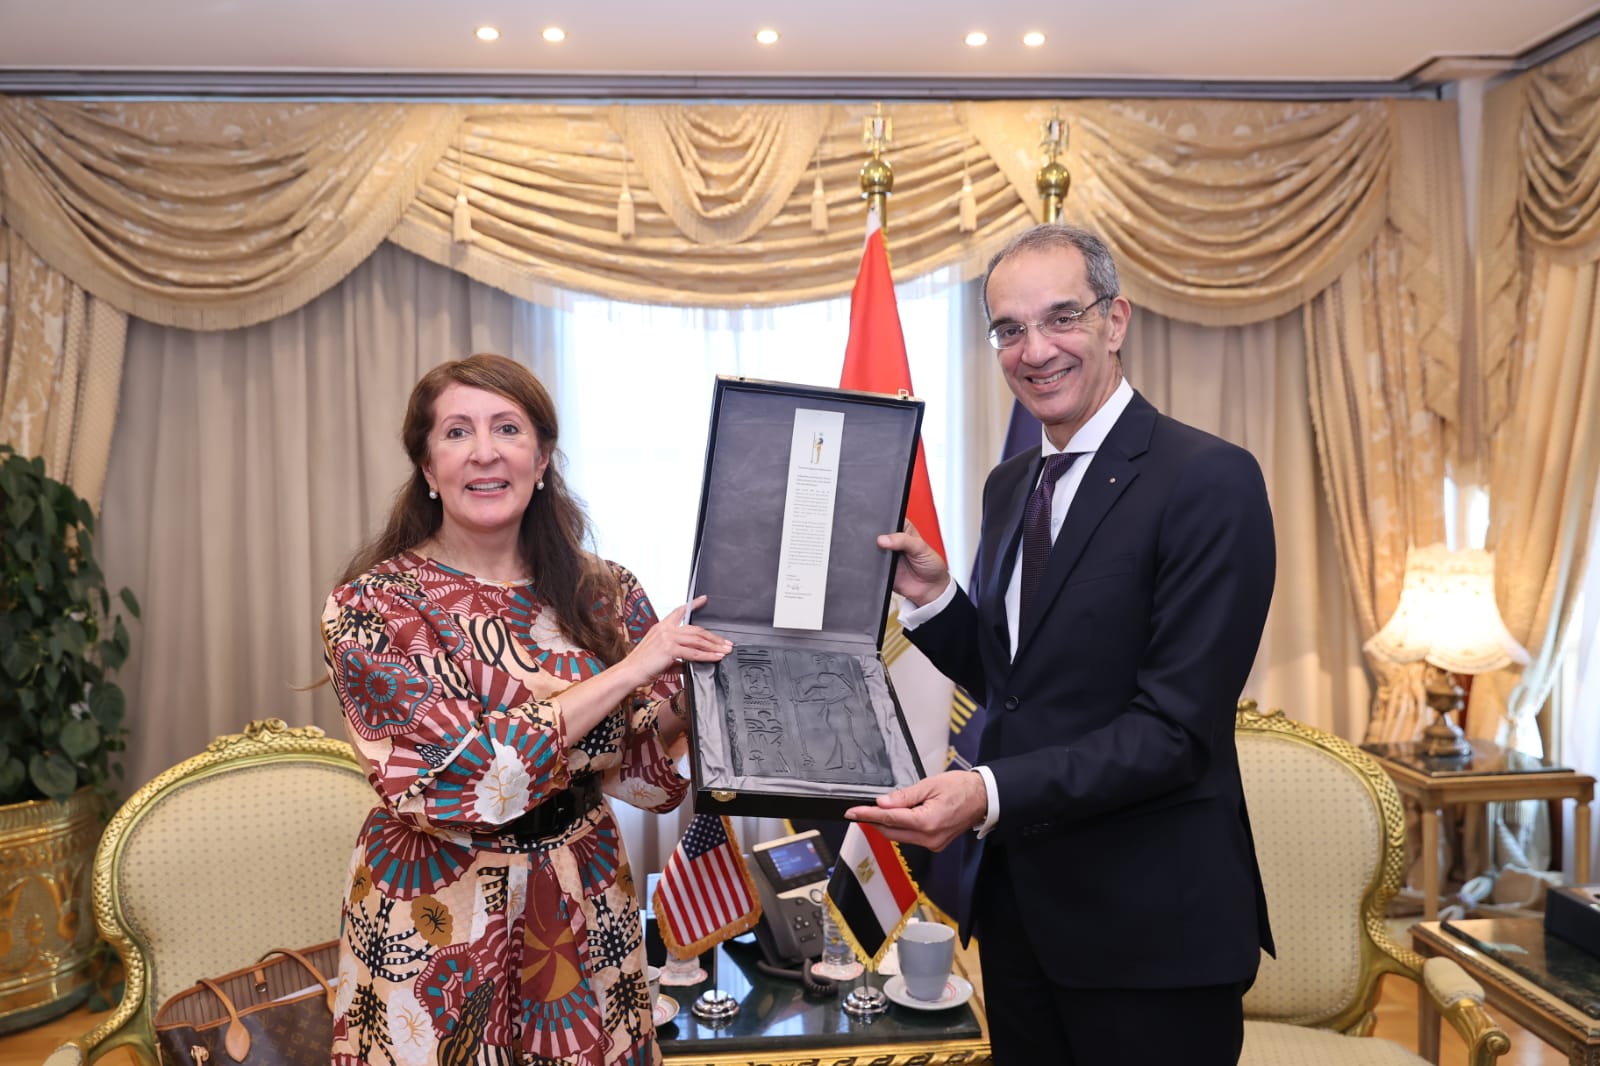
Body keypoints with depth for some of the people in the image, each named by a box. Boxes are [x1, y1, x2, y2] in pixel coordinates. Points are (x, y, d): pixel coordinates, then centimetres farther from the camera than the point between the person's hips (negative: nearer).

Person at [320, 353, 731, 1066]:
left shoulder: (602, 594, -2)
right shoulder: (373, 605, -13)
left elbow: (643, 763, 0)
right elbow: (457, 777, -22)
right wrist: (627, 672, -24)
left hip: (587, 907, 4)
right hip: (438, 924, -3)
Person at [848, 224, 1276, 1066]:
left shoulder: (1209, 480, -15)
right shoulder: (1009, 485, 9)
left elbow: (1175, 728, -20)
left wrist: (990, 794, -30)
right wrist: (931, 596, -3)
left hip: (1146, 927, -6)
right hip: (1014, 904, 7)